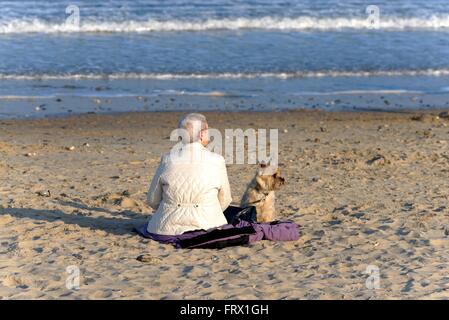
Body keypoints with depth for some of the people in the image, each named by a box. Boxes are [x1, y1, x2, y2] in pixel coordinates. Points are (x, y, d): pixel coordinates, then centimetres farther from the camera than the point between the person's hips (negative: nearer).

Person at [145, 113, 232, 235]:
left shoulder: (167, 159, -7)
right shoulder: (217, 161, -10)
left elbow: (152, 200, 3)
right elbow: (224, 201, 4)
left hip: (168, 228, 1)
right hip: (208, 226, -1)